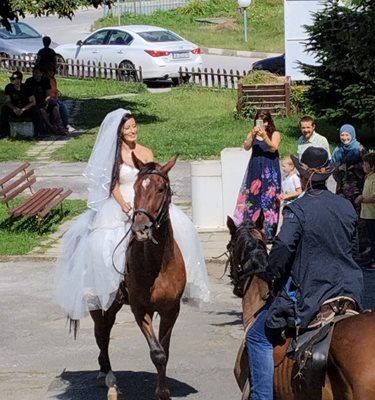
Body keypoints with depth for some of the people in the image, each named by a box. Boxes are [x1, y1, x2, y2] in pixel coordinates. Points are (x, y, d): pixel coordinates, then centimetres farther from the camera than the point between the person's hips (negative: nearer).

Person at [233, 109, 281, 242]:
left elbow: (273, 148, -14)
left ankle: (268, 233, 1)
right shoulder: (253, 133, 7)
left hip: (270, 171, -3)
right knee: (251, 198, 3)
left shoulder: (275, 134, 1)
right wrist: (252, 135, -23)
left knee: (268, 199, -4)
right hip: (254, 169, 3)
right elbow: (246, 147, -7)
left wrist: (265, 137, -28)